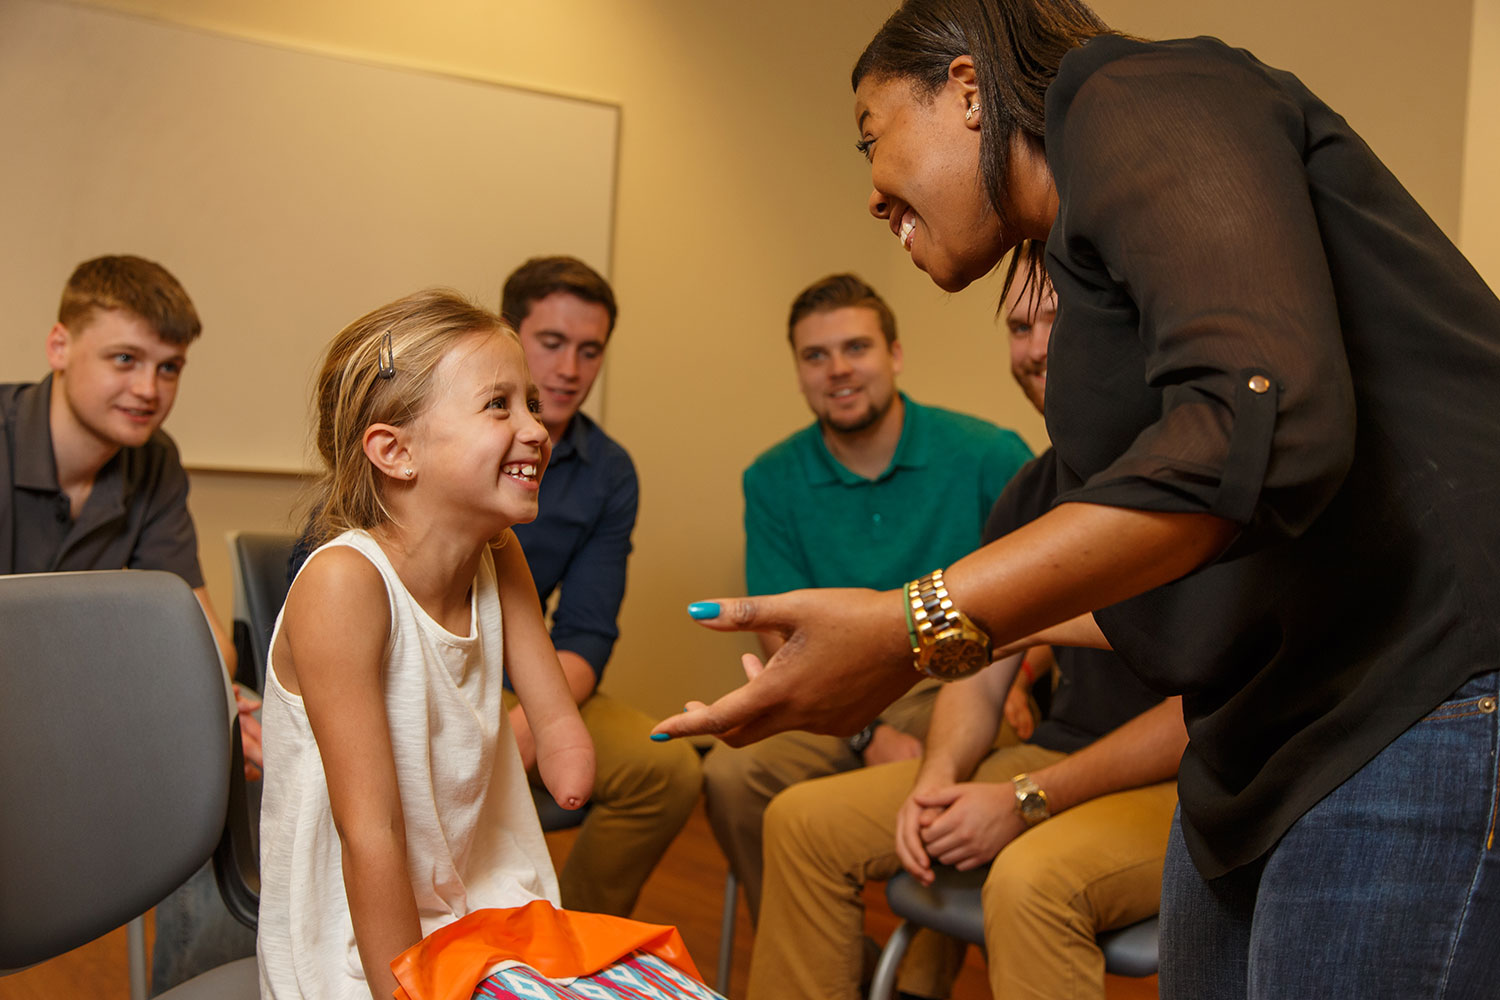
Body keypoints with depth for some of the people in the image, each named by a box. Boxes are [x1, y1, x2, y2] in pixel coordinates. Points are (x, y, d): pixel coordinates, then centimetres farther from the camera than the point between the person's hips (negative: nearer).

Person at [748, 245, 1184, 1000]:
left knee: (1032, 877, -39)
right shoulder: (1031, 490, 9)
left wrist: (1029, 799, -19)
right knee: (805, 819, 1)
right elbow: (979, 676, 10)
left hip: (1189, 786, -7)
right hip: (1060, 757, 8)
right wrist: (938, 777, -11)